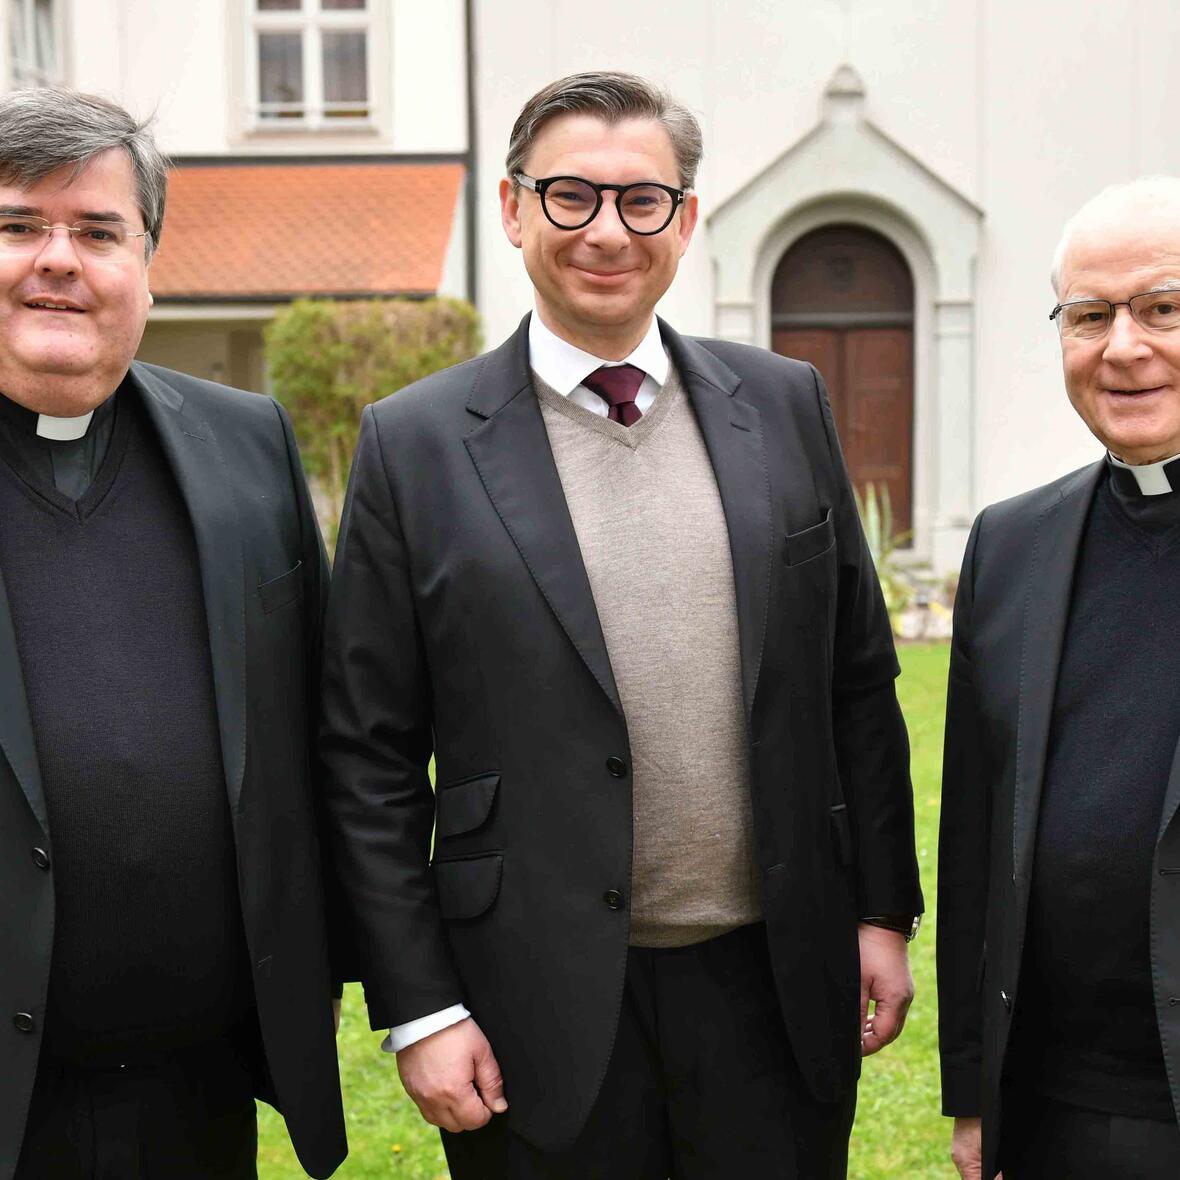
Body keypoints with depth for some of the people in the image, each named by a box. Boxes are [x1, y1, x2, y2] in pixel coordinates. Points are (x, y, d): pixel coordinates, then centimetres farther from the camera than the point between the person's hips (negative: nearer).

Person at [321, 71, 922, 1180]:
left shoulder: (783, 405, 4)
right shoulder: (415, 443, -5)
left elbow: (858, 682, 9)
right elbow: (368, 757, -4)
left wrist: (884, 913, 7)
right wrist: (418, 1009, -6)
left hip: (778, 984, 3)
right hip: (546, 1012, -2)